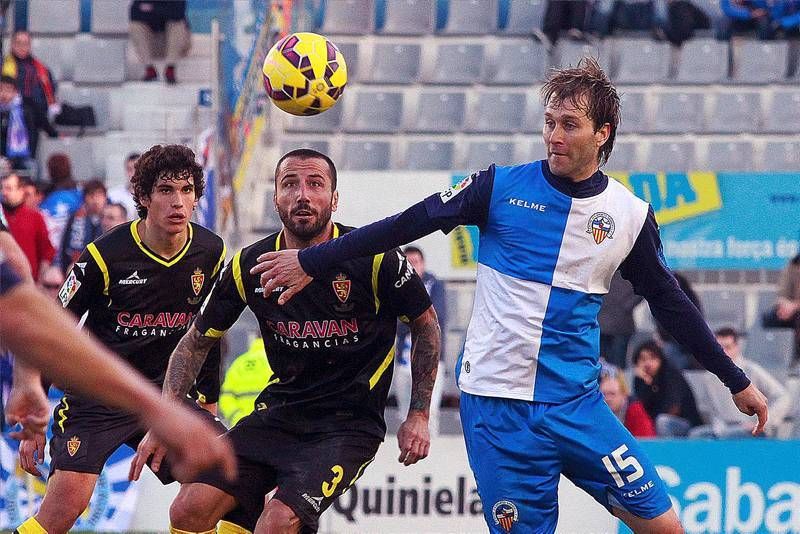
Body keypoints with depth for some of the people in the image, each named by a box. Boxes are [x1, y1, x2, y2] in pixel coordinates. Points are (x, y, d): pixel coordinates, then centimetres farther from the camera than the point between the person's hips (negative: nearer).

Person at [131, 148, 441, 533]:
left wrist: (418, 416, 2)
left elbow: (425, 323, 4)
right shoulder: (249, 267, -2)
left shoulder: (375, 258, -12)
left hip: (349, 423, -4)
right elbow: (196, 342, 11)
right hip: (278, 412, 4)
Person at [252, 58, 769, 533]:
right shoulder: (503, 186, -1)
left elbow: (670, 304, 14)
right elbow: (408, 224, 4)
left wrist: (736, 380, 17)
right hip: (495, 403, -2)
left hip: (576, 404, 2)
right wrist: (312, 260, 3)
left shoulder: (631, 216, 3)